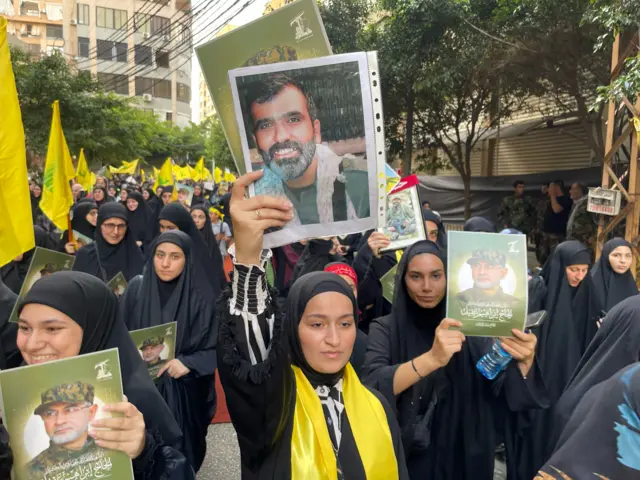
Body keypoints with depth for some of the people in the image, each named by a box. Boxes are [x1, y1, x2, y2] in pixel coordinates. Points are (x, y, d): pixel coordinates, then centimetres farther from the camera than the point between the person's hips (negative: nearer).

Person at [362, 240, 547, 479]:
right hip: (408, 459, -1)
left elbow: (505, 391, -11)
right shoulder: (385, 328, -10)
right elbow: (372, 385, -27)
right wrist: (431, 359, -42)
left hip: (464, 458, 2)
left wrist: (524, 362, -33)